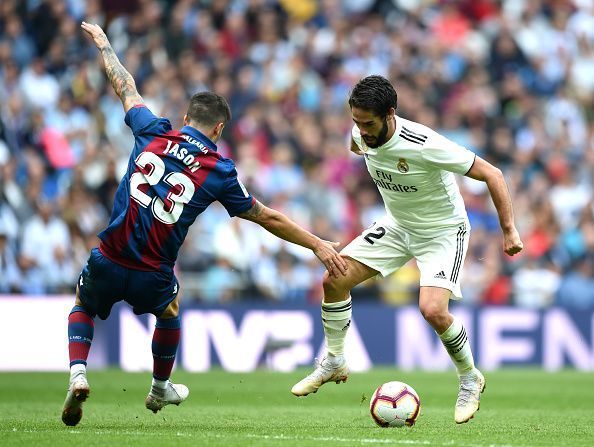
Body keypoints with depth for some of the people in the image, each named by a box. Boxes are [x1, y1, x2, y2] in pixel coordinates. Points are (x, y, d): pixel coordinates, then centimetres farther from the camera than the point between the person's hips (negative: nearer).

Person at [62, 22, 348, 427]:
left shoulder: (153, 133, 0)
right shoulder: (220, 172, -3)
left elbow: (125, 86, 17)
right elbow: (268, 218, 5)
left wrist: (103, 42, 34)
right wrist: (319, 245, 14)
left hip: (108, 263, 0)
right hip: (152, 278, 0)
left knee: (83, 305, 31)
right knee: (170, 309, 35)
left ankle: (78, 374, 4)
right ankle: (161, 389, 49)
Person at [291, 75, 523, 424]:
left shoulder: (424, 145, -35)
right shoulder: (362, 134, -15)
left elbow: (491, 174, -28)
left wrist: (509, 230, -27)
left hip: (443, 231, -7)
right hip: (397, 225, 7)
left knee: (433, 310, -26)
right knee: (334, 280, -4)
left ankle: (470, 380, 1)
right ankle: (334, 363, 17)